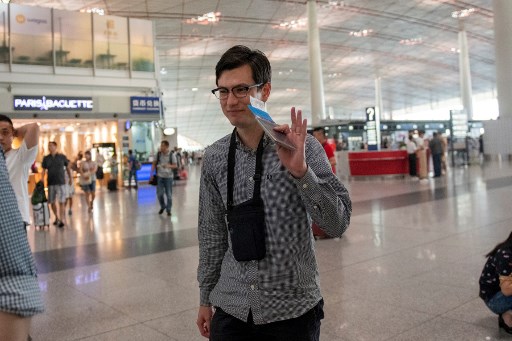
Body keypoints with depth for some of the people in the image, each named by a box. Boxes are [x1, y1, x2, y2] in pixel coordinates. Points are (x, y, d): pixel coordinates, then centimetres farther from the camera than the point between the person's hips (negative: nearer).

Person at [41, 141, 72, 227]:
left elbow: (68, 168, 11)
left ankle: (62, 219, -2)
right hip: (51, 183, 2)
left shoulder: (62, 157, 2)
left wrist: (71, 178, 11)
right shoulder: (46, 158, 5)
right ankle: (56, 217, 26)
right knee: (52, 202, 7)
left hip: (61, 182, -2)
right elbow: (44, 170, 6)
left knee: (61, 202, -6)